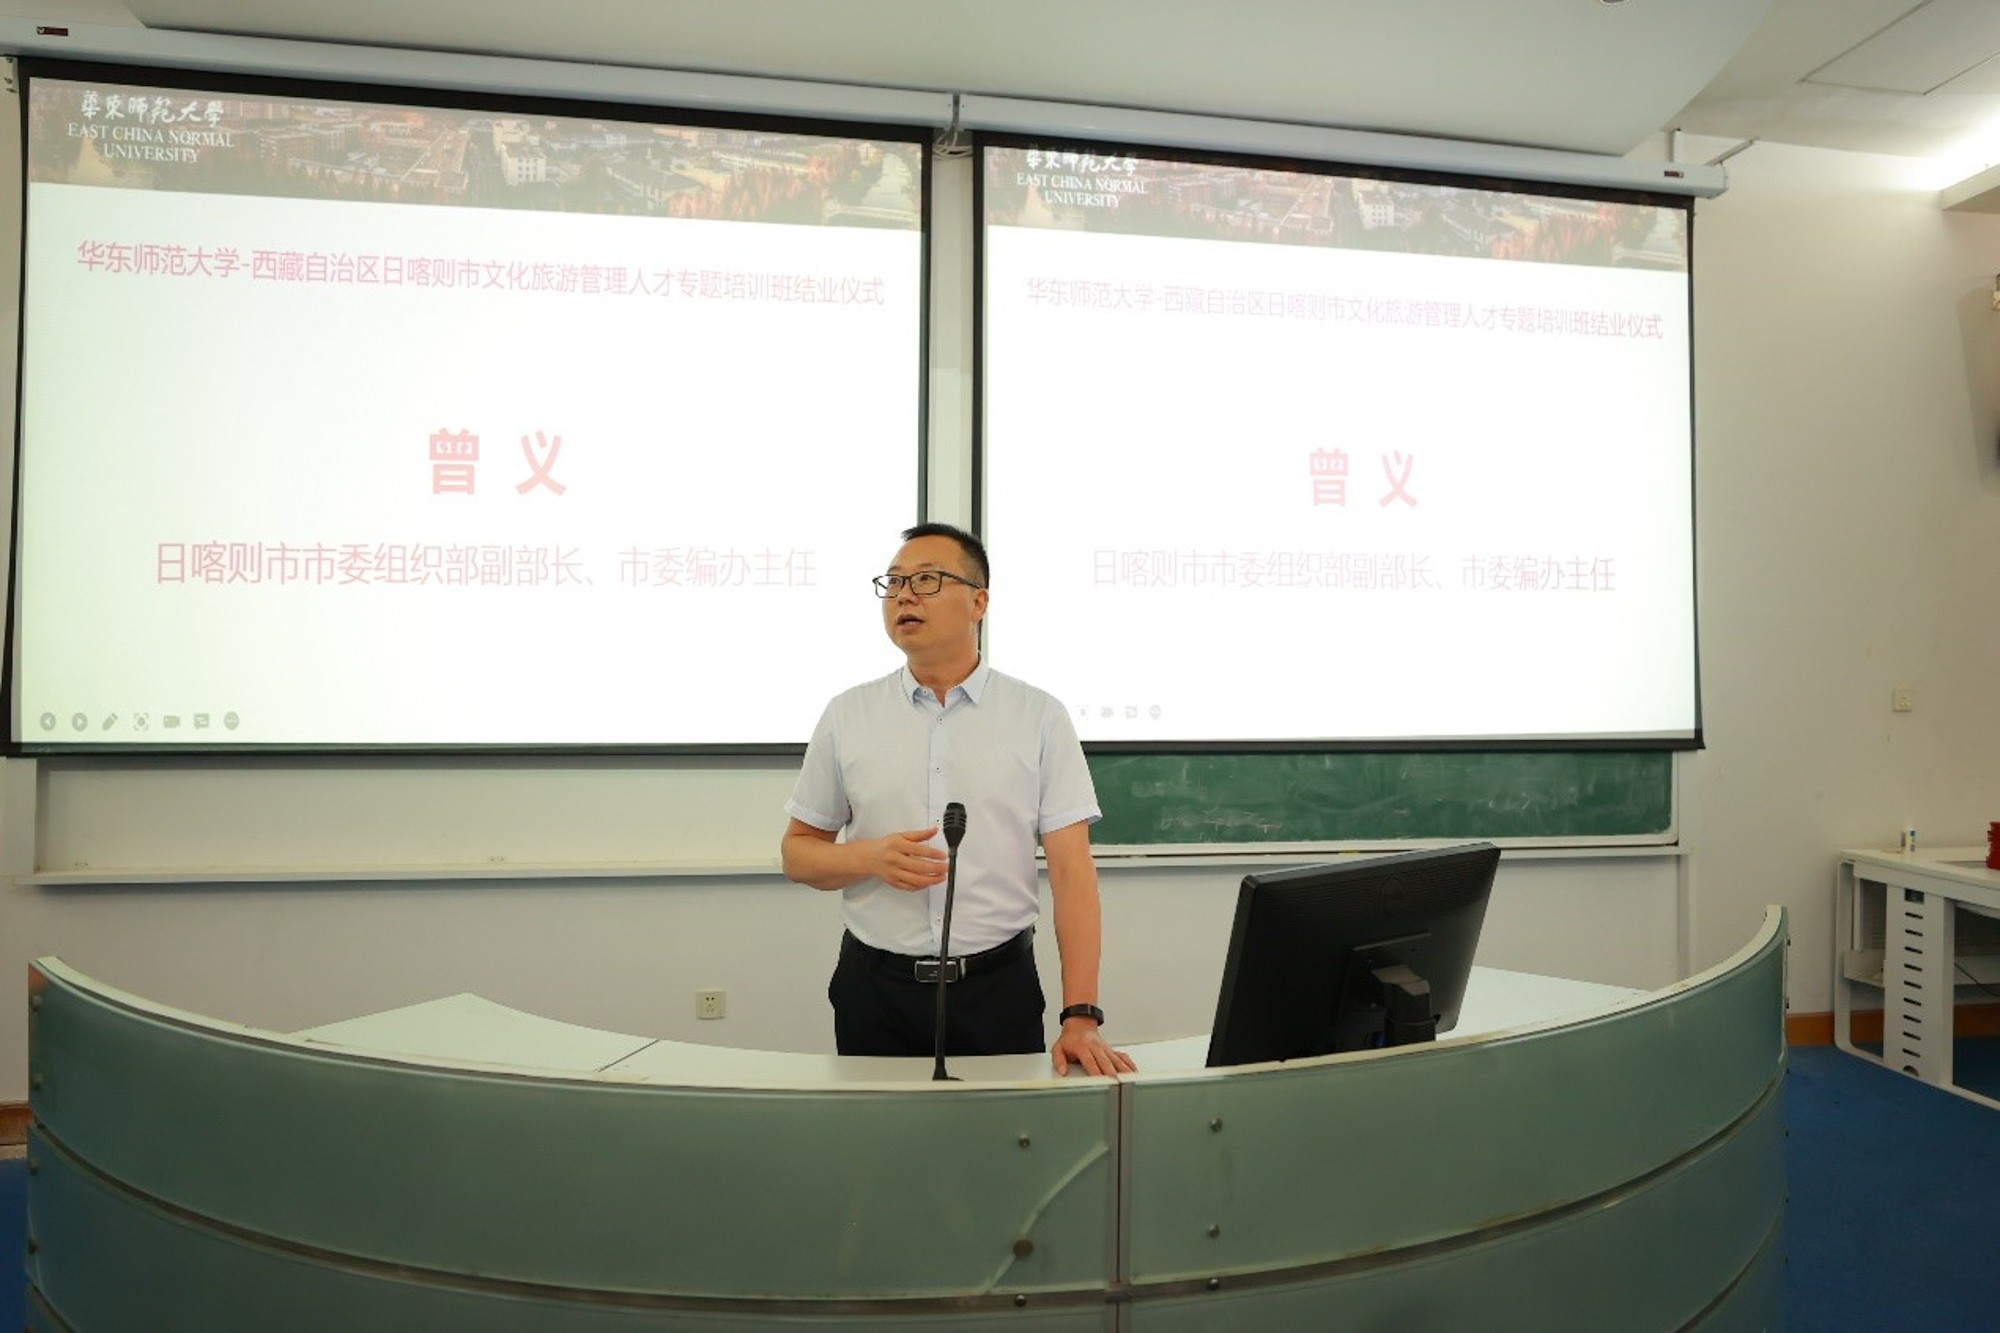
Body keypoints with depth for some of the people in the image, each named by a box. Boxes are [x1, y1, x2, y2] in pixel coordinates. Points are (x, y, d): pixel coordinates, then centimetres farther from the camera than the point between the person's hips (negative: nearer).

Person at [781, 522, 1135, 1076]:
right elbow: (798, 853, 8)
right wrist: (871, 858, -14)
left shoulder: (1040, 716, -3)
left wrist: (1080, 1017, -15)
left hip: (999, 988, -1)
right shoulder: (847, 715, 3)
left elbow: (1072, 870, -6)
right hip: (875, 989, 2)